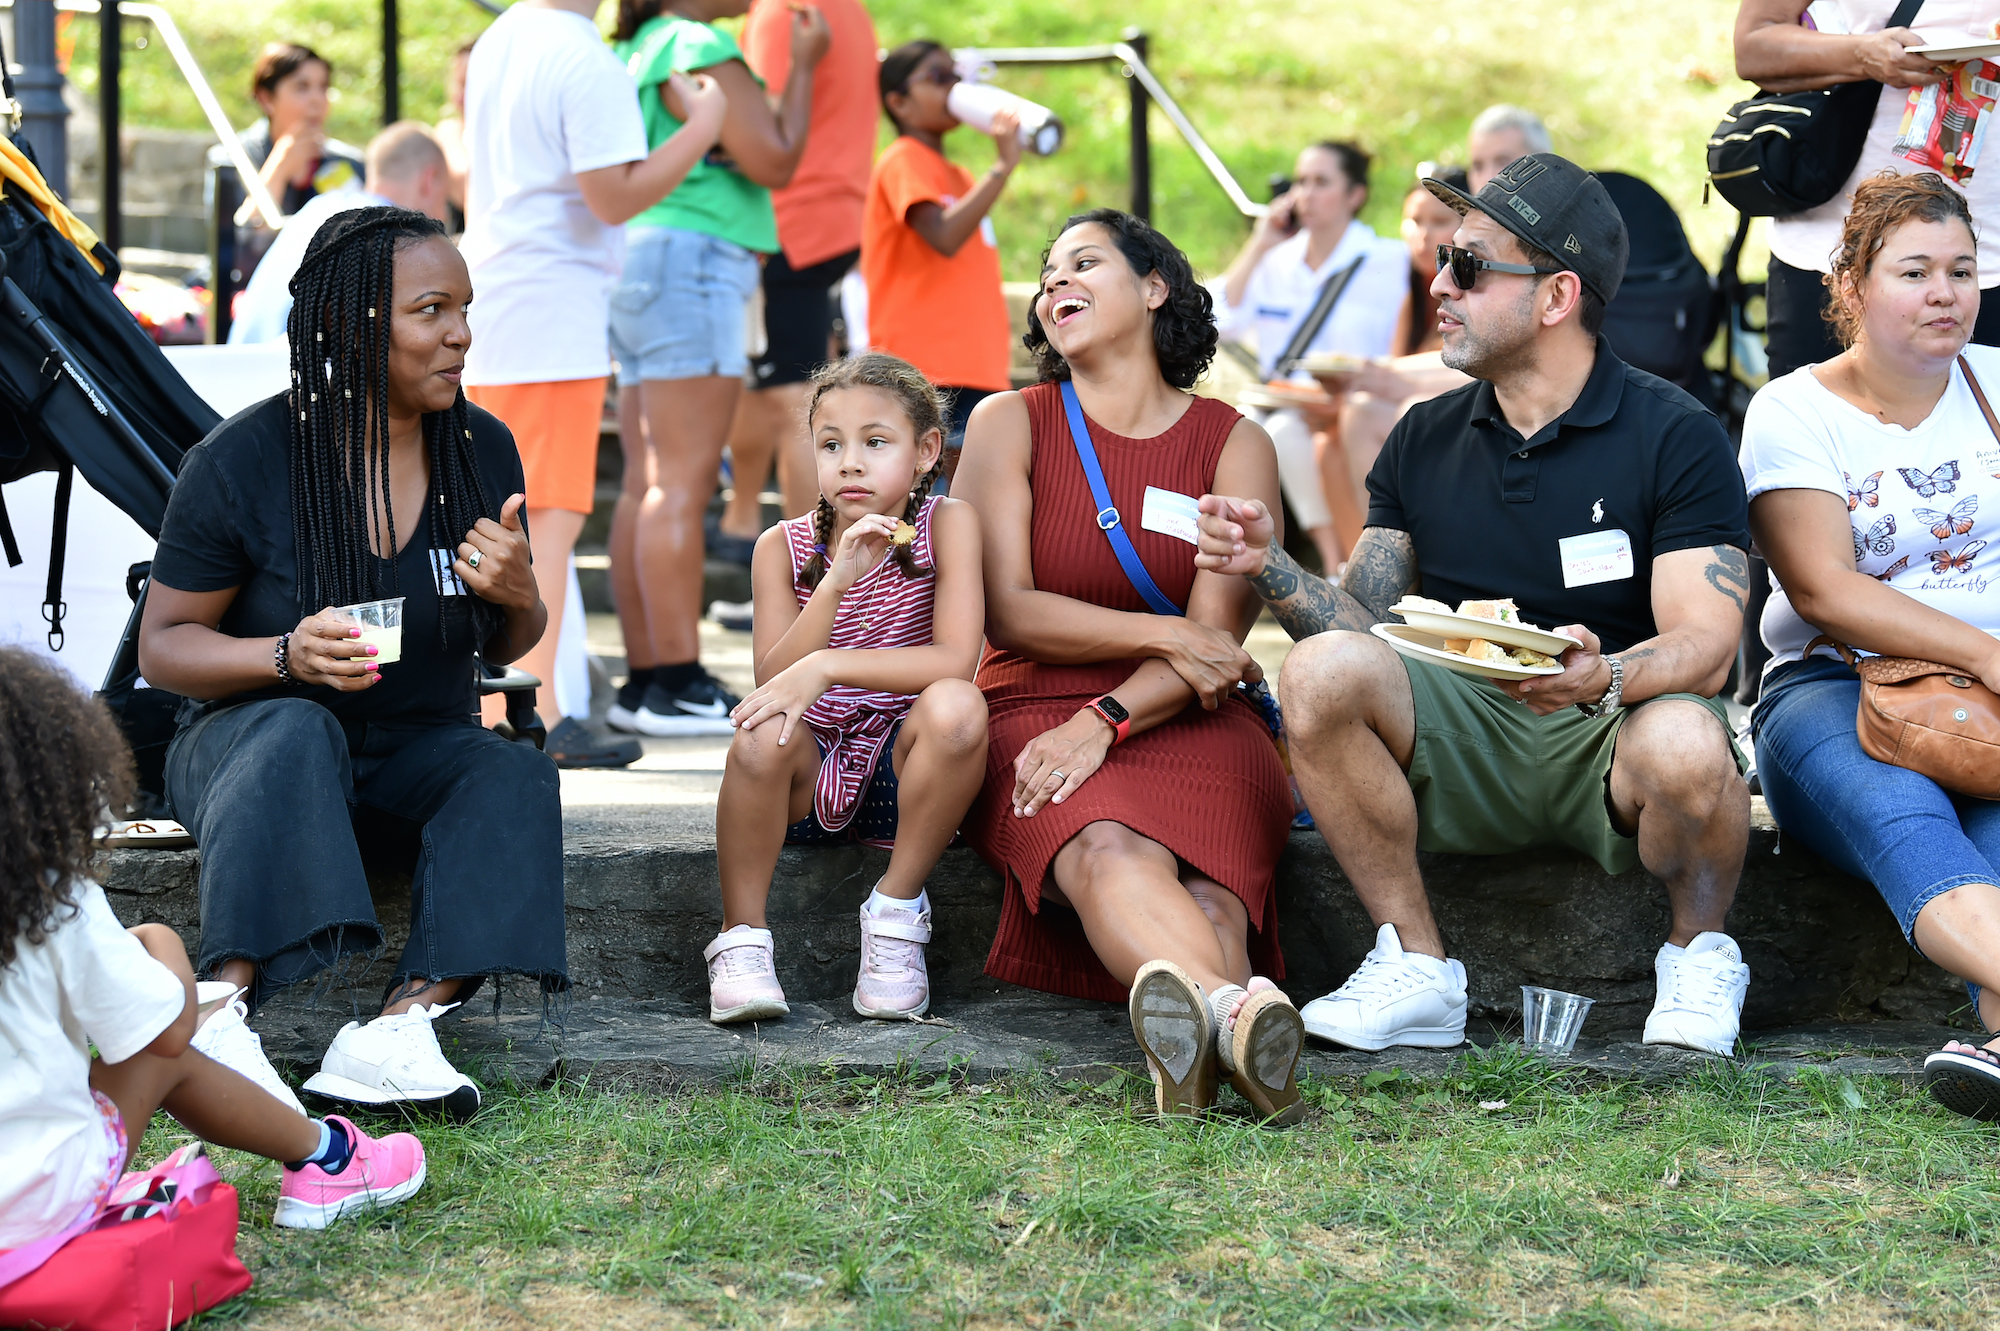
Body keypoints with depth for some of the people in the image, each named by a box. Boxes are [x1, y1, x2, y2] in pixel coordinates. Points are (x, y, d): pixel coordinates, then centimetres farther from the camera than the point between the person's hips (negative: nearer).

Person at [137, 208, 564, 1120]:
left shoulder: (483, 450, 0)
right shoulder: (243, 460, -13)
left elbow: (506, 648, 11)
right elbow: (162, 645, -7)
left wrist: (519, 598, -14)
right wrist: (288, 656, -27)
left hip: (417, 744, 4)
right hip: (248, 733, -4)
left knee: (518, 779, -27)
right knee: (295, 734, -37)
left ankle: (397, 1026, -39)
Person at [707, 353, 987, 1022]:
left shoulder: (946, 524, -6)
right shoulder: (784, 547, -2)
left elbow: (955, 659, -19)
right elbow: (773, 682, -14)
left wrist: (824, 667, -26)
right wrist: (837, 581, -26)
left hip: (901, 772, -1)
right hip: (808, 776, 1)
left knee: (957, 707, -32)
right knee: (763, 732, -32)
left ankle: (896, 908, -13)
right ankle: (742, 939, -14)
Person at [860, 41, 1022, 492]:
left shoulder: (957, 175, 22)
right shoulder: (905, 161, -4)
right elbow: (944, 236, -22)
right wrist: (1003, 166, -23)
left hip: (974, 370, 8)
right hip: (925, 374, -8)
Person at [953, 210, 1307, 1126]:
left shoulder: (1234, 445, 10)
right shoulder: (1009, 424, 10)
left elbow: (1217, 635, -1)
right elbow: (1007, 611, 0)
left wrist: (1101, 723, -17)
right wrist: (1165, 634, -9)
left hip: (1185, 723, 2)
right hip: (1033, 710, -2)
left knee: (1207, 881, -34)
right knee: (1106, 852, -37)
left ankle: (1190, 1045, -64)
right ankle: (1238, 1008, -66)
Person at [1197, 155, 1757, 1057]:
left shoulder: (1675, 437, -4)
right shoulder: (1424, 440, 10)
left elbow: (1705, 646, -14)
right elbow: (1363, 625, 6)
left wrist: (1601, 675, -35)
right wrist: (1271, 569, -13)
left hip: (1613, 732, -3)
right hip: (1463, 738, 3)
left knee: (1684, 745, -38)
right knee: (1321, 671, -25)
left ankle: (1700, 950, -3)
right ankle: (1416, 971, -12)